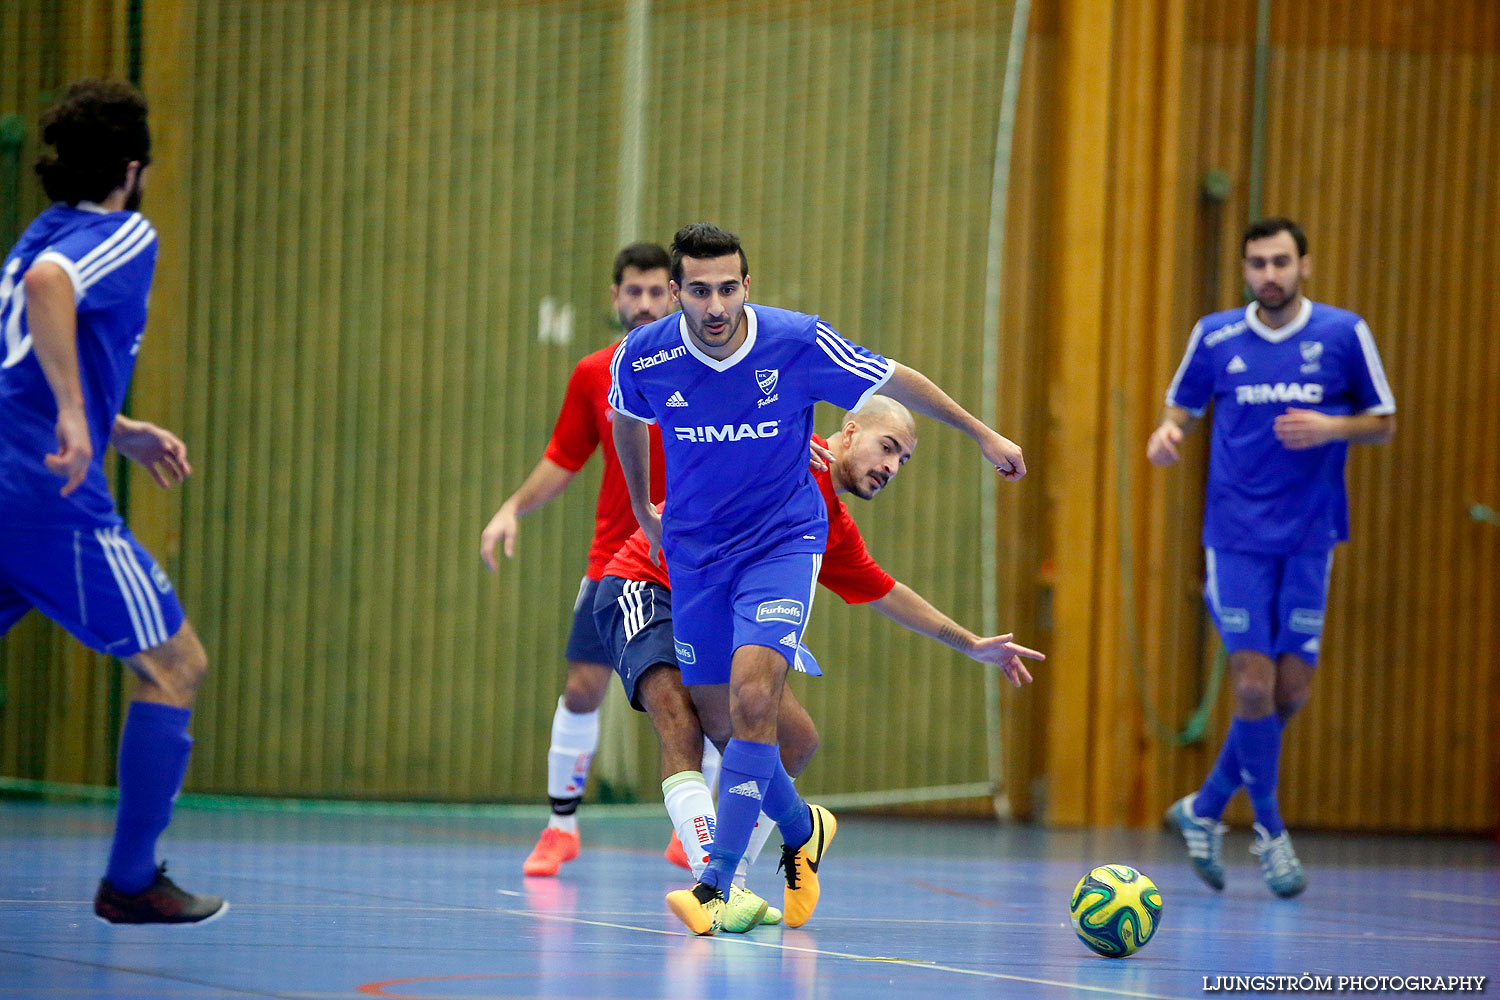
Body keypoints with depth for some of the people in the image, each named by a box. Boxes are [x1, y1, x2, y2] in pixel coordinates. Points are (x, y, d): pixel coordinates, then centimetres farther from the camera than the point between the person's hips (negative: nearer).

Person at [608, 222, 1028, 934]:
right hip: (695, 549, 3)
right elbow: (627, 423, 12)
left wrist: (982, 434, 8)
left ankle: (716, 886, -21)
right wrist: (642, 511, 24)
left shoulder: (800, 343, -19)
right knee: (720, 715, 6)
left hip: (783, 540, -3)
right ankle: (801, 829, 36)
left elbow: (895, 381, -2)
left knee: (752, 696, -23)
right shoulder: (642, 358, -13)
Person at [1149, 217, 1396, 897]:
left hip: (1309, 539, 1)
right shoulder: (1216, 337, 1)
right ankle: (1269, 829, 7)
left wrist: (1330, 428, -14)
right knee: (1254, 682, -10)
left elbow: (1384, 424, 6)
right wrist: (1167, 433, -9)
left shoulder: (1343, 334, -1)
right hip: (1236, 537, -1)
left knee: (1291, 690, 0)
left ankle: (1205, 809, 20)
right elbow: (1183, 406, 14)